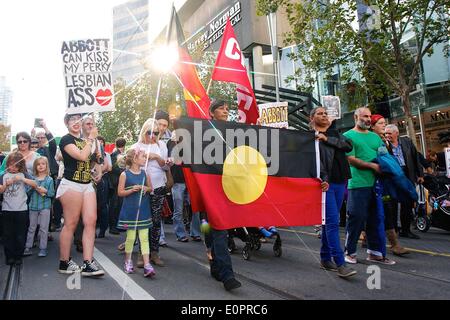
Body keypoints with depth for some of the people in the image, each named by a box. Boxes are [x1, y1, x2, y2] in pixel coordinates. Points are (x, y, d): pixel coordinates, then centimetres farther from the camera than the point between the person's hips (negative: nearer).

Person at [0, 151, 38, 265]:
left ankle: (18, 256, 17)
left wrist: (22, 179, -23)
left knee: (20, 235, 5)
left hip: (21, 210, -2)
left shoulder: (23, 174, 2)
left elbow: (35, 184, -12)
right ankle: (9, 256, 19)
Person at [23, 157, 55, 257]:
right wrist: (35, 189, -16)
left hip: (45, 206, -2)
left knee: (43, 228, 3)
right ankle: (28, 247, 21)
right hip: (33, 206, 3)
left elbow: (52, 193, -1)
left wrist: (45, 191, -19)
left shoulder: (49, 179, -2)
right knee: (31, 228, 12)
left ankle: (43, 249, 11)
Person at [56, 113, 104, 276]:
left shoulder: (84, 141, 18)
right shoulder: (66, 139, -3)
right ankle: (64, 262, 15)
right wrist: (91, 138, -8)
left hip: (87, 185, 7)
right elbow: (82, 156, -18)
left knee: (91, 221, -3)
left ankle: (87, 264, -2)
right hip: (71, 184, -7)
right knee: (71, 224, -1)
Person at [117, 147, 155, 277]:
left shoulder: (145, 173, 4)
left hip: (143, 210, 3)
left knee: (144, 237, 1)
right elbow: (120, 192, -5)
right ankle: (128, 261, 28)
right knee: (131, 236, 7)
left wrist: (146, 189, -7)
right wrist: (132, 190, -20)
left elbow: (151, 188, 15)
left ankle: (147, 265, 1)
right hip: (130, 210, -3)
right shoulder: (125, 174, -6)